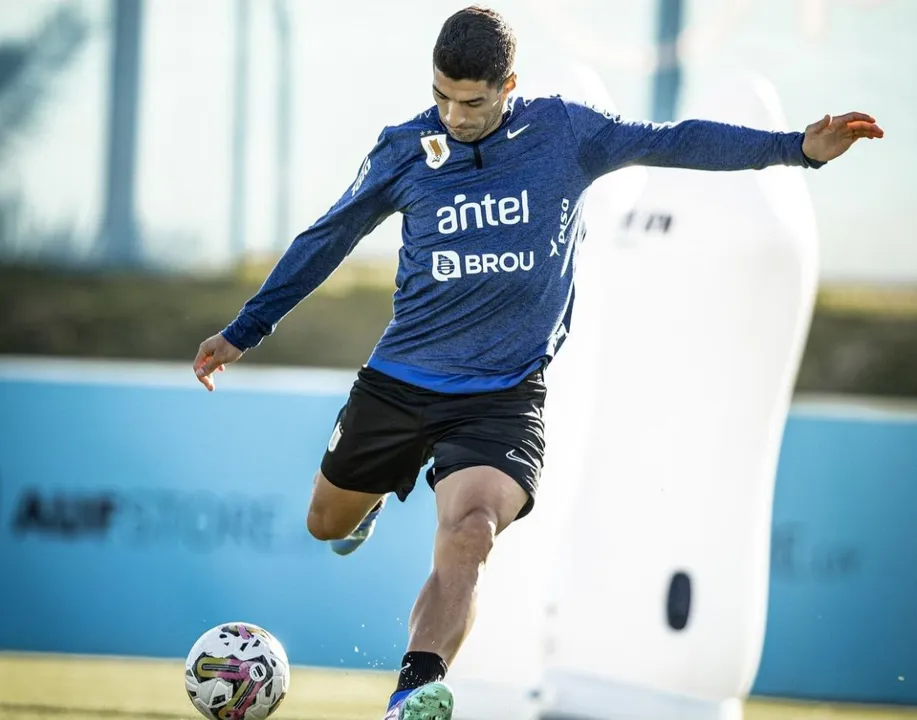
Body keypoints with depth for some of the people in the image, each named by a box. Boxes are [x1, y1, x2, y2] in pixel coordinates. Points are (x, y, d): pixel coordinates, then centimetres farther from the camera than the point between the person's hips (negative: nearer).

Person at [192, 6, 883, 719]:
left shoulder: (566, 132, -5)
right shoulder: (405, 150, -2)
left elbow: (676, 142, -2)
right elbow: (326, 239, 10)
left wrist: (798, 148, -11)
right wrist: (244, 331, 14)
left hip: (504, 396, -3)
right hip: (399, 383, 3)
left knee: (469, 533, -29)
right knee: (328, 524, 20)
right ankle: (376, 494, 57)